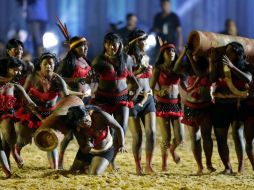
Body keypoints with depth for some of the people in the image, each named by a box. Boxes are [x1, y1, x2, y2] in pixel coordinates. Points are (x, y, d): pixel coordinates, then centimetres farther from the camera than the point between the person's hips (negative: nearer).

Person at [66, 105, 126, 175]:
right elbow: (84, 150, -20)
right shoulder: (77, 128, -25)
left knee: (94, 173, -22)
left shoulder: (101, 116, -35)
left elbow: (118, 127, -21)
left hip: (105, 150, -3)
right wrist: (87, 147, -42)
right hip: (88, 151, 3)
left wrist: (121, 145, -20)